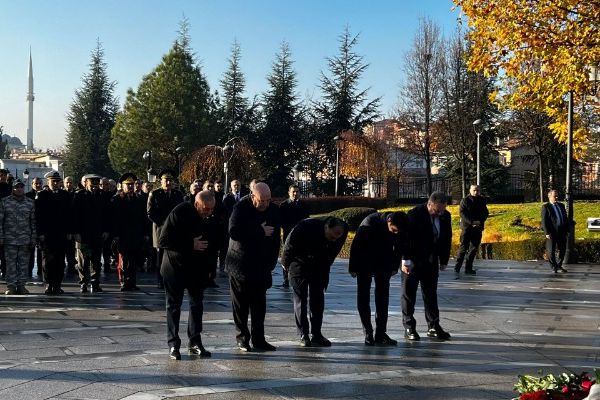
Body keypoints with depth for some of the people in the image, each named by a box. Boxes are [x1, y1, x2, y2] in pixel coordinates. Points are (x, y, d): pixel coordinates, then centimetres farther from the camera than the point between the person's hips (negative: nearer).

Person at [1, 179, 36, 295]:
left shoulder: (30, 203, 8)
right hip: (9, 240, -1)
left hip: (25, 240, 1)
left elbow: (33, 222, 8)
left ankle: (21, 285, 10)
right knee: (11, 264, 1)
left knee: (24, 264, 3)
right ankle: (11, 286, 7)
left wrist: (33, 239, 3)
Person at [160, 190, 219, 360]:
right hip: (175, 267, -5)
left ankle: (195, 342, 17)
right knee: (174, 305, 2)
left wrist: (210, 269, 4)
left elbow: (213, 246, 10)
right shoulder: (179, 213, -18)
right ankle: (173, 344, 7)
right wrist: (191, 245, -25)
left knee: (197, 304, 8)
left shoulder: (211, 220, -2)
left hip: (198, 269, 5)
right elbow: (163, 241, -20)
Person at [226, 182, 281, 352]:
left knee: (259, 304, 3)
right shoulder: (241, 208, -11)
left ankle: (258, 339, 9)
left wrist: (271, 262, 4)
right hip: (240, 264, -3)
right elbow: (233, 232, -23)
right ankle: (242, 338, 14)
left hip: (261, 266, 3)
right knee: (240, 304, 4)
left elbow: (276, 238, 9)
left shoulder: (274, 210, 2)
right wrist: (260, 231, -22)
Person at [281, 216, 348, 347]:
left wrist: (325, 270, 12)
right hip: (299, 264, -4)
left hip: (319, 268, 4)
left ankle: (316, 335, 6)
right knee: (300, 298, -4)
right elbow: (289, 246, -17)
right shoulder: (306, 227, -35)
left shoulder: (342, 234, -19)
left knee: (318, 299, 1)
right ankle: (303, 335, 0)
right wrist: (286, 264, -3)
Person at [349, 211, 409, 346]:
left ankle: (381, 334, 5)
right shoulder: (370, 223, -30)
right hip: (365, 263, -3)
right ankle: (368, 334, 3)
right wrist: (353, 268, -13)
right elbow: (356, 245, -19)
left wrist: (395, 267, 7)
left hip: (384, 264, 3)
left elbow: (400, 247, 2)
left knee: (383, 297, 1)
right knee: (363, 297, -2)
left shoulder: (401, 231, -18)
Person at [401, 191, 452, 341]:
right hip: (413, 261, -5)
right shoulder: (415, 215, -19)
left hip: (431, 261, 5)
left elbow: (447, 239, 7)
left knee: (431, 293, 9)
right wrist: (406, 260, -19)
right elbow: (406, 238, -19)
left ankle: (433, 326, 16)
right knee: (409, 293, 2)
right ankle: (409, 327, 8)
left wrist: (444, 261, 8)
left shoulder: (445, 216, -3)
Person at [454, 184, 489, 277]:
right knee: (463, 247, -8)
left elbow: (486, 213, 9)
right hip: (467, 227, -5)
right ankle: (457, 268, -7)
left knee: (474, 248, 7)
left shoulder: (482, 201, 10)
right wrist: (472, 222, -21)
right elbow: (462, 213, -10)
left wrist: (480, 221, -10)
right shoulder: (465, 201, -3)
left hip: (478, 228, 5)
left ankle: (468, 268, 14)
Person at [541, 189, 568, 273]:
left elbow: (566, 218, 18)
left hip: (562, 232, 6)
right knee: (551, 251, 0)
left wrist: (567, 230, 10)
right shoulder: (546, 206, -3)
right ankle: (554, 267, 14)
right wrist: (547, 232, -14)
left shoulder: (561, 205, 16)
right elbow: (544, 220, -7)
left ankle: (559, 266, 20)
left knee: (562, 250, 8)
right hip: (552, 232, -5)